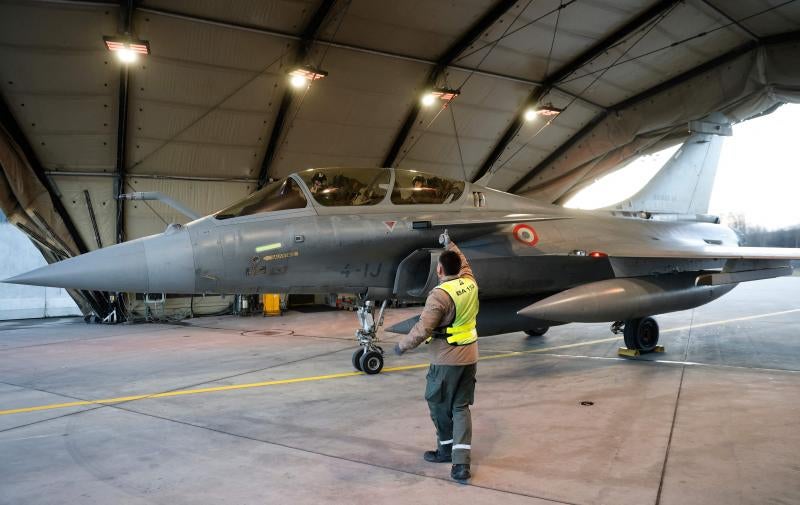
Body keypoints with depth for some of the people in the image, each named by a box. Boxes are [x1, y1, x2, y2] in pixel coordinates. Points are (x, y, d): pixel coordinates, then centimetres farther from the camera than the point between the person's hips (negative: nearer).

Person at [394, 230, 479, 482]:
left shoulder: (440, 294, -20)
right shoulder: (470, 283, 0)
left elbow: (422, 329, -22)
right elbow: (463, 264, 24)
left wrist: (402, 345, -6)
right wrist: (450, 244, 37)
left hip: (446, 359, -7)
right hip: (470, 357, 7)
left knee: (438, 404, 14)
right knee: (461, 407, 10)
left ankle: (446, 448, 29)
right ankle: (461, 460, 4)